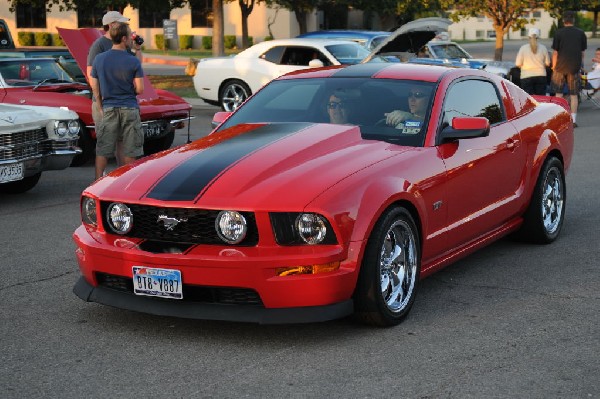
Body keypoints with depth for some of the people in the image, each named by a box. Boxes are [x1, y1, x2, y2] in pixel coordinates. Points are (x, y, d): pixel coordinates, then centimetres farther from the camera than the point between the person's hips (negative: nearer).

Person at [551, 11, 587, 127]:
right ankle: (573, 120, 2)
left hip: (561, 66, -1)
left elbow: (555, 53, -5)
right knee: (573, 95, 7)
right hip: (575, 67, 1)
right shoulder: (581, 33, 2)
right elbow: (583, 53, 6)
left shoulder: (559, 33, -5)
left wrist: (554, 67, 5)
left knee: (559, 94, 9)